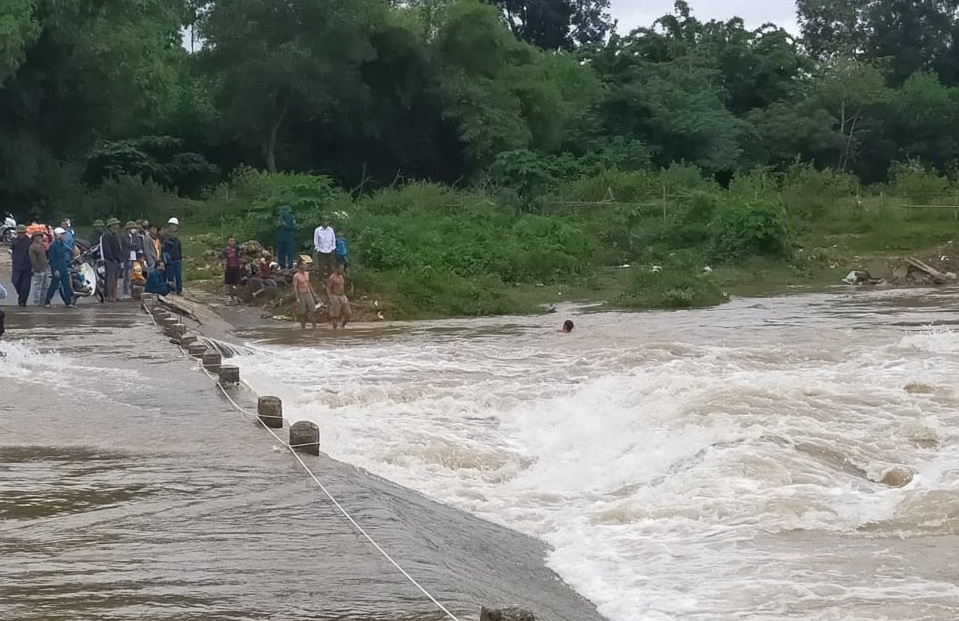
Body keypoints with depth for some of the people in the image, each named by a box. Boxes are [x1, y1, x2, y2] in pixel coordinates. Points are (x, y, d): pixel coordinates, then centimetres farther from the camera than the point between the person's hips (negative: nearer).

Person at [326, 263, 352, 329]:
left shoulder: (341, 276, 13)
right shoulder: (332, 277, -11)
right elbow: (328, 288, -13)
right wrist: (330, 298, -22)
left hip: (343, 297, 8)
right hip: (335, 297, -8)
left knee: (348, 313, 3)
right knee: (334, 315, -2)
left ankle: (342, 326, 18)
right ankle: (334, 328, 5)